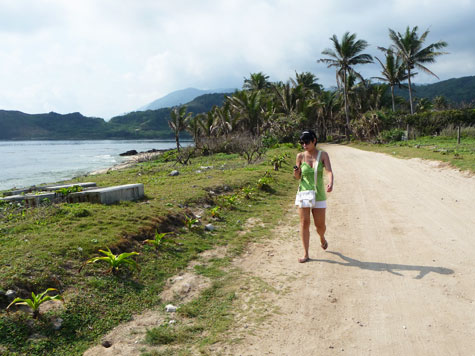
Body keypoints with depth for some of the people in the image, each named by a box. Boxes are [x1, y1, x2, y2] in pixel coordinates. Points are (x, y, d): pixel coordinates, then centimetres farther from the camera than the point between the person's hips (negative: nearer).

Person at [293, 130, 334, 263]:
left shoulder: (323, 155, -2)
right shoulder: (300, 156, 1)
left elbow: (329, 171, -15)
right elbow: (298, 177, 9)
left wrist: (330, 183, -36)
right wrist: (296, 171, -15)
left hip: (319, 194, 0)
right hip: (303, 193, 1)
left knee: (320, 225, 5)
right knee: (304, 223, -4)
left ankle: (322, 237, 42)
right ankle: (306, 254, 6)